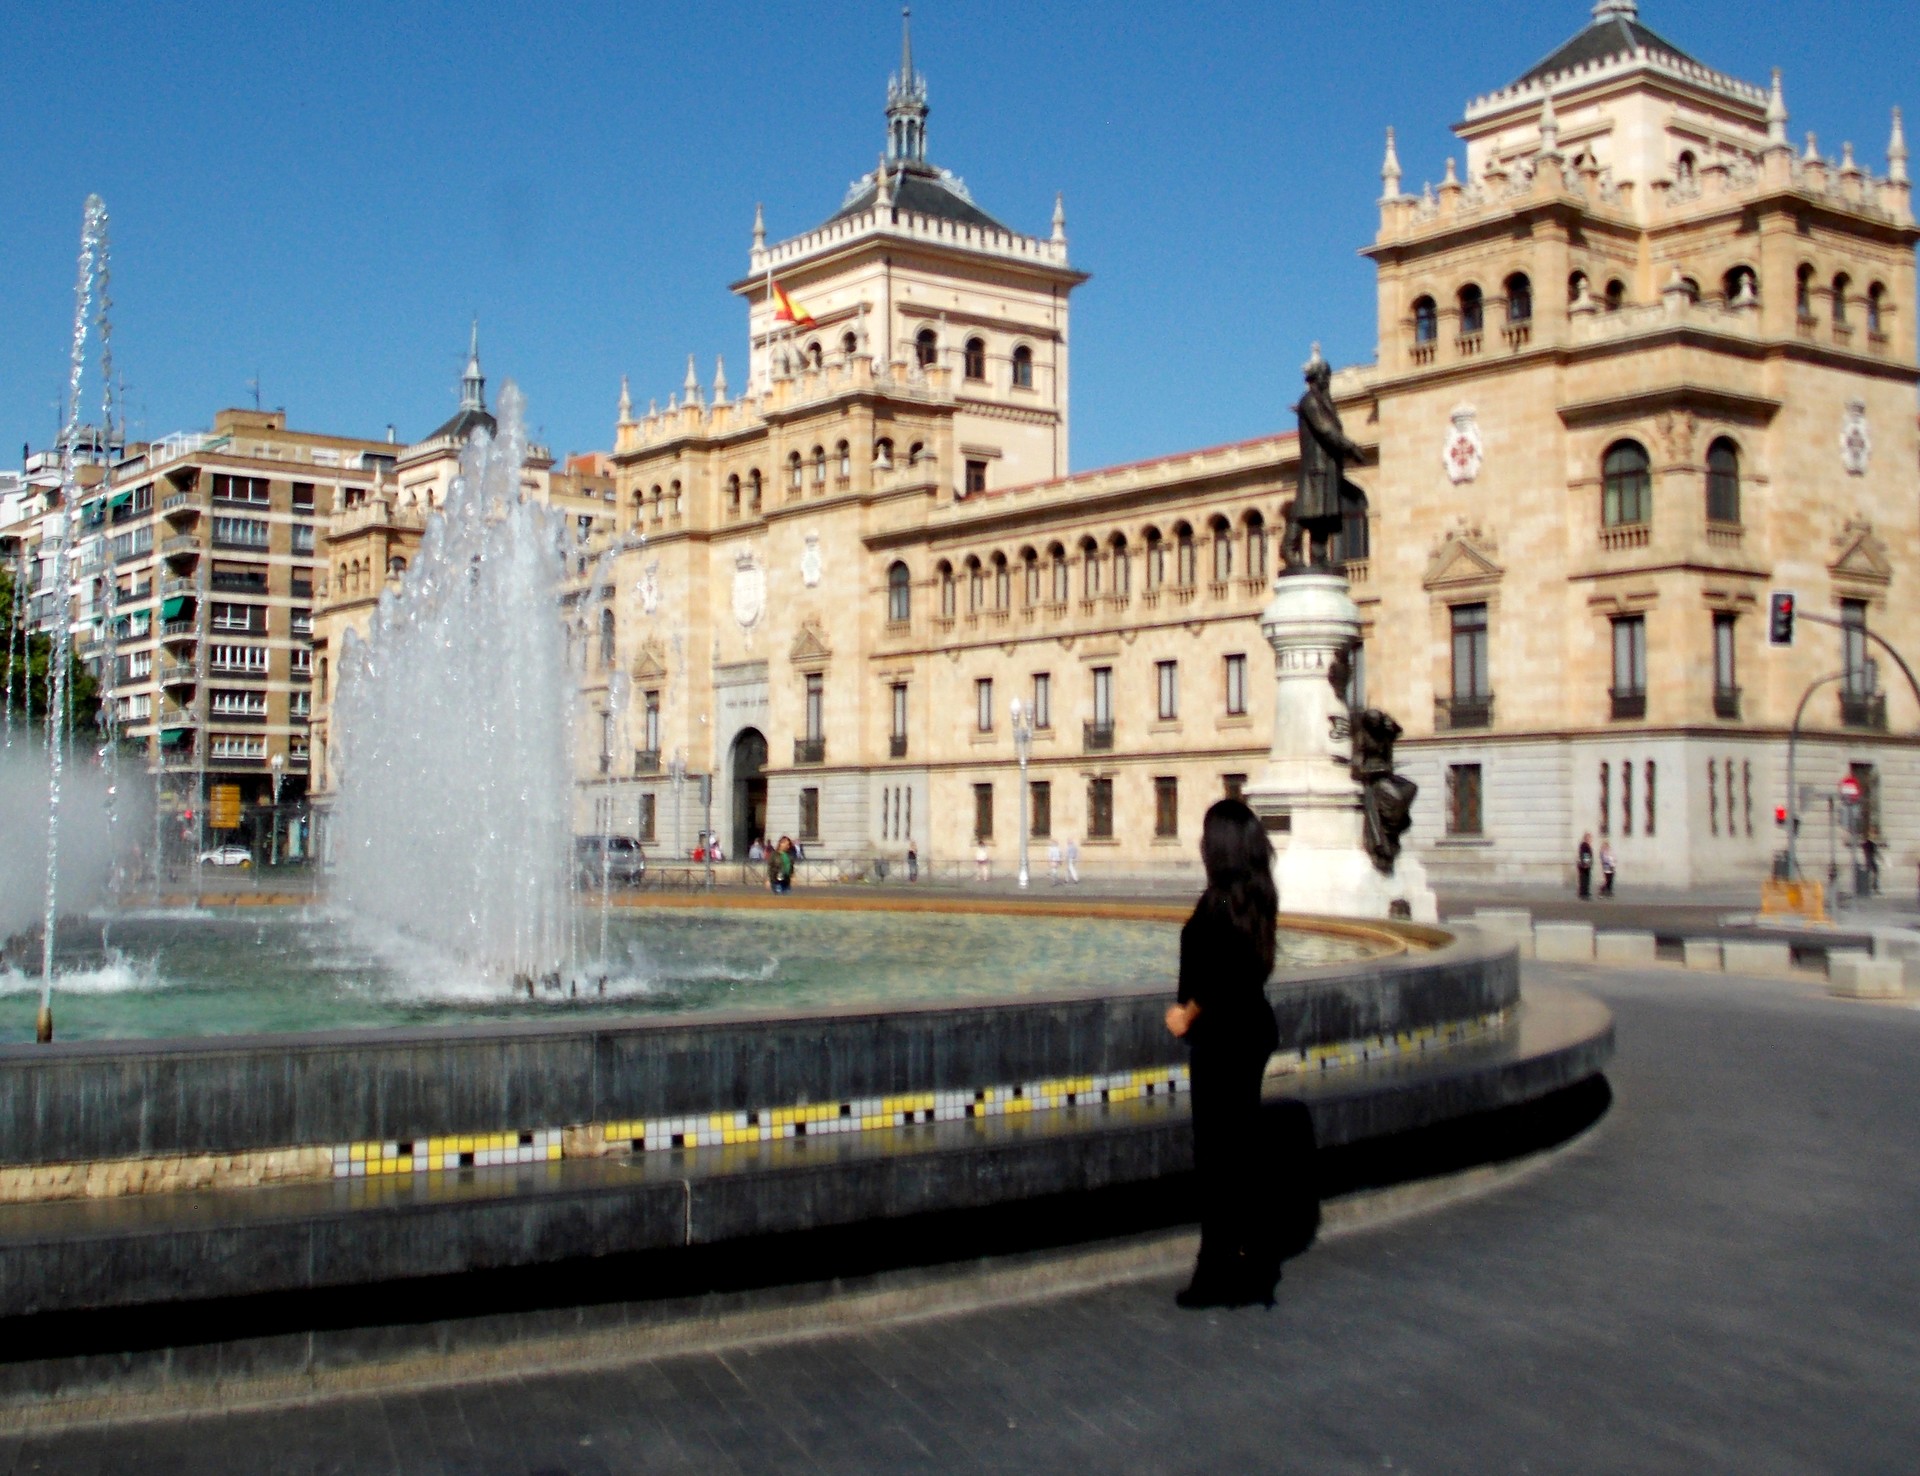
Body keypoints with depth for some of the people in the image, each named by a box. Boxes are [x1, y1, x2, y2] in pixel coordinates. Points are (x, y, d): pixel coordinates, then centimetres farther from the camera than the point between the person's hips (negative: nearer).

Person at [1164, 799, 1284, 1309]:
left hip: (1223, 1036, -9)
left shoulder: (1219, 902, -20)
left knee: (1218, 1152, -1)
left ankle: (1223, 1272, 6)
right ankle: (1254, 1259, 26)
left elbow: (1220, 979, -23)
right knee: (1244, 1144, 17)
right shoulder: (1258, 897, 7)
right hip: (1253, 1026, 9)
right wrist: (1193, 1008, 10)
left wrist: (1187, 1015, -8)